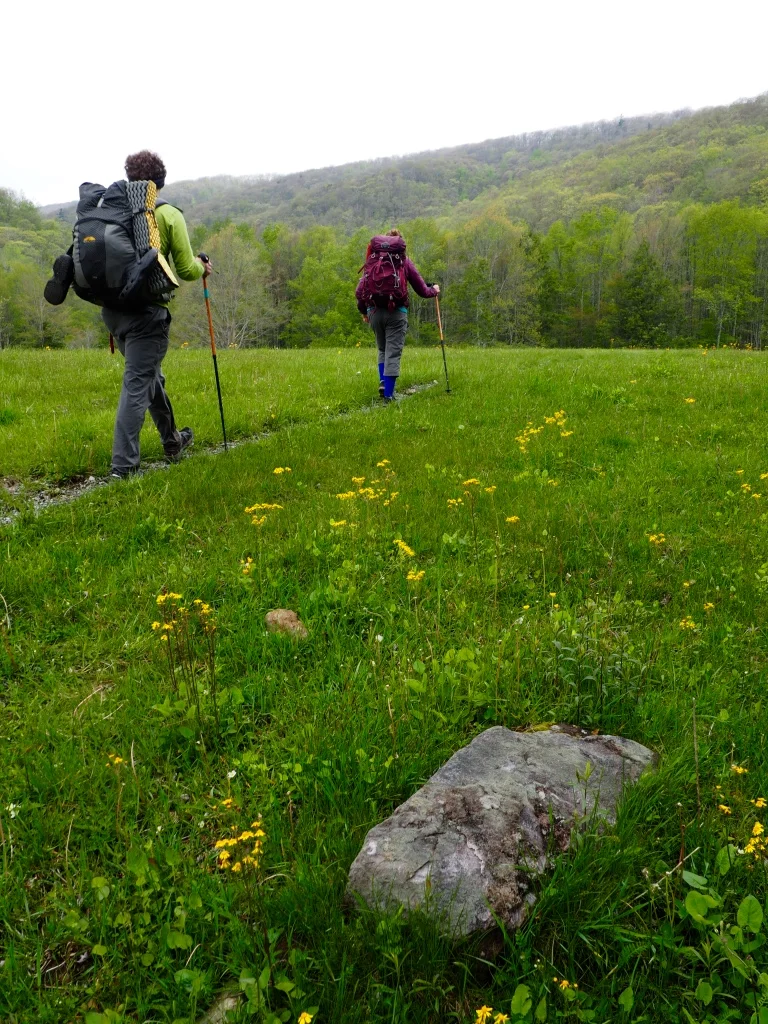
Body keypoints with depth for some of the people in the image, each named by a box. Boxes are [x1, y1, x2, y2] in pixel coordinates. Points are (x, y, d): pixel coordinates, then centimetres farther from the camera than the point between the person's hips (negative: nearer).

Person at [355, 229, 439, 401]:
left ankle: (383, 381, 3)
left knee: (382, 350, 21)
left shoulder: (372, 259, 11)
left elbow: (360, 290, 7)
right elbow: (422, 290, 9)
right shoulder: (404, 261, 6)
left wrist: (363, 311, 22)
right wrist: (434, 290, 31)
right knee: (393, 353, 1)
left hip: (374, 311, 3)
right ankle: (388, 394, -4)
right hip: (396, 312, -3)